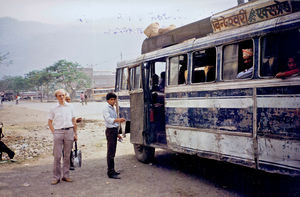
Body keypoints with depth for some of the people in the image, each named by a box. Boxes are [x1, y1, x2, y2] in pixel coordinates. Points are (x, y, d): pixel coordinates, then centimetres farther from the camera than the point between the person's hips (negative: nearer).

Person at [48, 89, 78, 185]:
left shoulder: (70, 107, 8)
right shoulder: (54, 109, 4)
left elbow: (74, 121, 12)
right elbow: (49, 122, 10)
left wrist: (75, 133, 9)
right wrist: (54, 132, -1)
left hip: (69, 131, 2)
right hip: (58, 132, -1)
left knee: (67, 155, 7)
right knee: (57, 156, -3)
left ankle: (66, 175, 17)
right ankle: (56, 177, 5)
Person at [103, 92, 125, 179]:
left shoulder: (113, 108, 18)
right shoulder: (106, 109, -10)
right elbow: (108, 119, -27)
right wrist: (117, 120, -44)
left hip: (114, 130, 9)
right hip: (110, 130, -9)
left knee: (113, 152, 14)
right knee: (110, 152, -10)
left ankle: (112, 170, 21)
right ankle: (110, 172, -9)